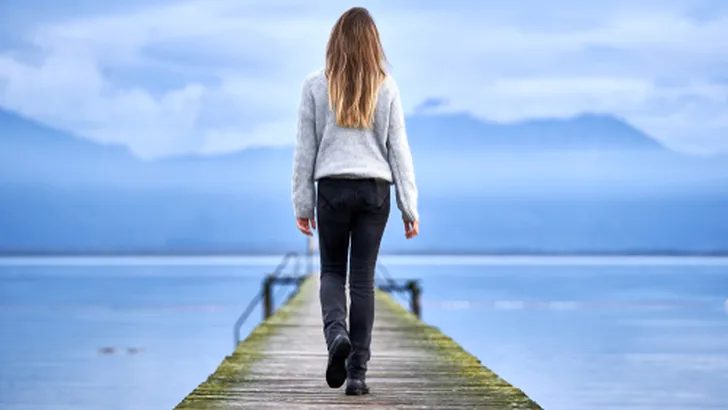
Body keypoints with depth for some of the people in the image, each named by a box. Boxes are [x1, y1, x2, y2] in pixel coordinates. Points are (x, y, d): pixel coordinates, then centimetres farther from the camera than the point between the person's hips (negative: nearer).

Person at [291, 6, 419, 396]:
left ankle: (336, 333, -16)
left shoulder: (316, 85, -1)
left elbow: (305, 148, 1)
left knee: (332, 271, 14)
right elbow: (398, 148, 2)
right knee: (363, 279, 5)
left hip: (332, 188, -1)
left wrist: (302, 203, 7)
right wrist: (409, 206, 6)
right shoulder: (385, 87, 0)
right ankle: (357, 371, 3)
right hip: (374, 189, 1)